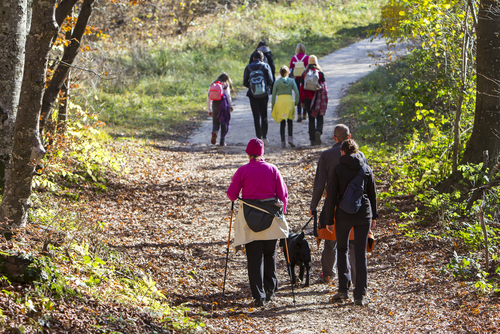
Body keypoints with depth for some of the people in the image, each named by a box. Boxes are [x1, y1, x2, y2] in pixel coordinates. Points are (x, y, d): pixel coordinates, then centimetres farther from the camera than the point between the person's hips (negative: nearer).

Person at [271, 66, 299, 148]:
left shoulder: (277, 82, 7)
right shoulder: (291, 81, 7)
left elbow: (273, 95, 7)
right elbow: (297, 92, -2)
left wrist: (273, 107, 13)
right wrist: (296, 102, 10)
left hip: (280, 101, 0)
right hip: (289, 101, 0)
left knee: (282, 123, 6)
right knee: (290, 121, 10)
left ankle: (283, 142, 2)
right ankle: (290, 138, -9)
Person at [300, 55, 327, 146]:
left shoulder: (304, 74, 2)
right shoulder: (320, 73, -3)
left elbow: (302, 88, 3)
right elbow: (324, 87, -3)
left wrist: (302, 101, 9)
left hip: (308, 100, 1)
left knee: (311, 119, 8)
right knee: (319, 118, 7)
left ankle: (312, 140, 8)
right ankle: (318, 131, -23)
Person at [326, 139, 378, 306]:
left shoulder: (338, 169, -6)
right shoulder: (366, 168, 4)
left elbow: (331, 195, -6)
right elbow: (373, 194, 10)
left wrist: (329, 219, -1)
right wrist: (373, 216, 19)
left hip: (344, 214, -2)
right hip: (363, 214, 2)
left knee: (342, 249, 15)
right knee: (361, 253, 5)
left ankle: (344, 289, 7)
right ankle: (360, 294, 1)